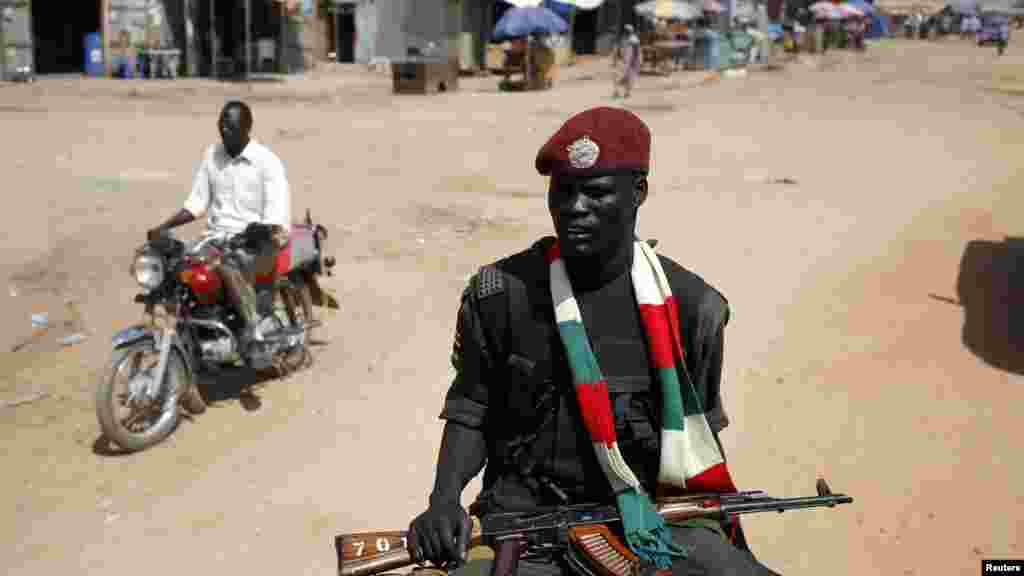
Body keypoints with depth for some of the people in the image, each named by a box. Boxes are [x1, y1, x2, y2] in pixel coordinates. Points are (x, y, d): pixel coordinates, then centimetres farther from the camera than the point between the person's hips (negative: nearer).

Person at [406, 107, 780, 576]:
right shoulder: (501, 293, -2)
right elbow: (471, 412, 5)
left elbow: (699, 430, 12)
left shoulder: (688, 304, 0)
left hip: (655, 514, 2)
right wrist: (444, 500, -11)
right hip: (528, 515, -1)